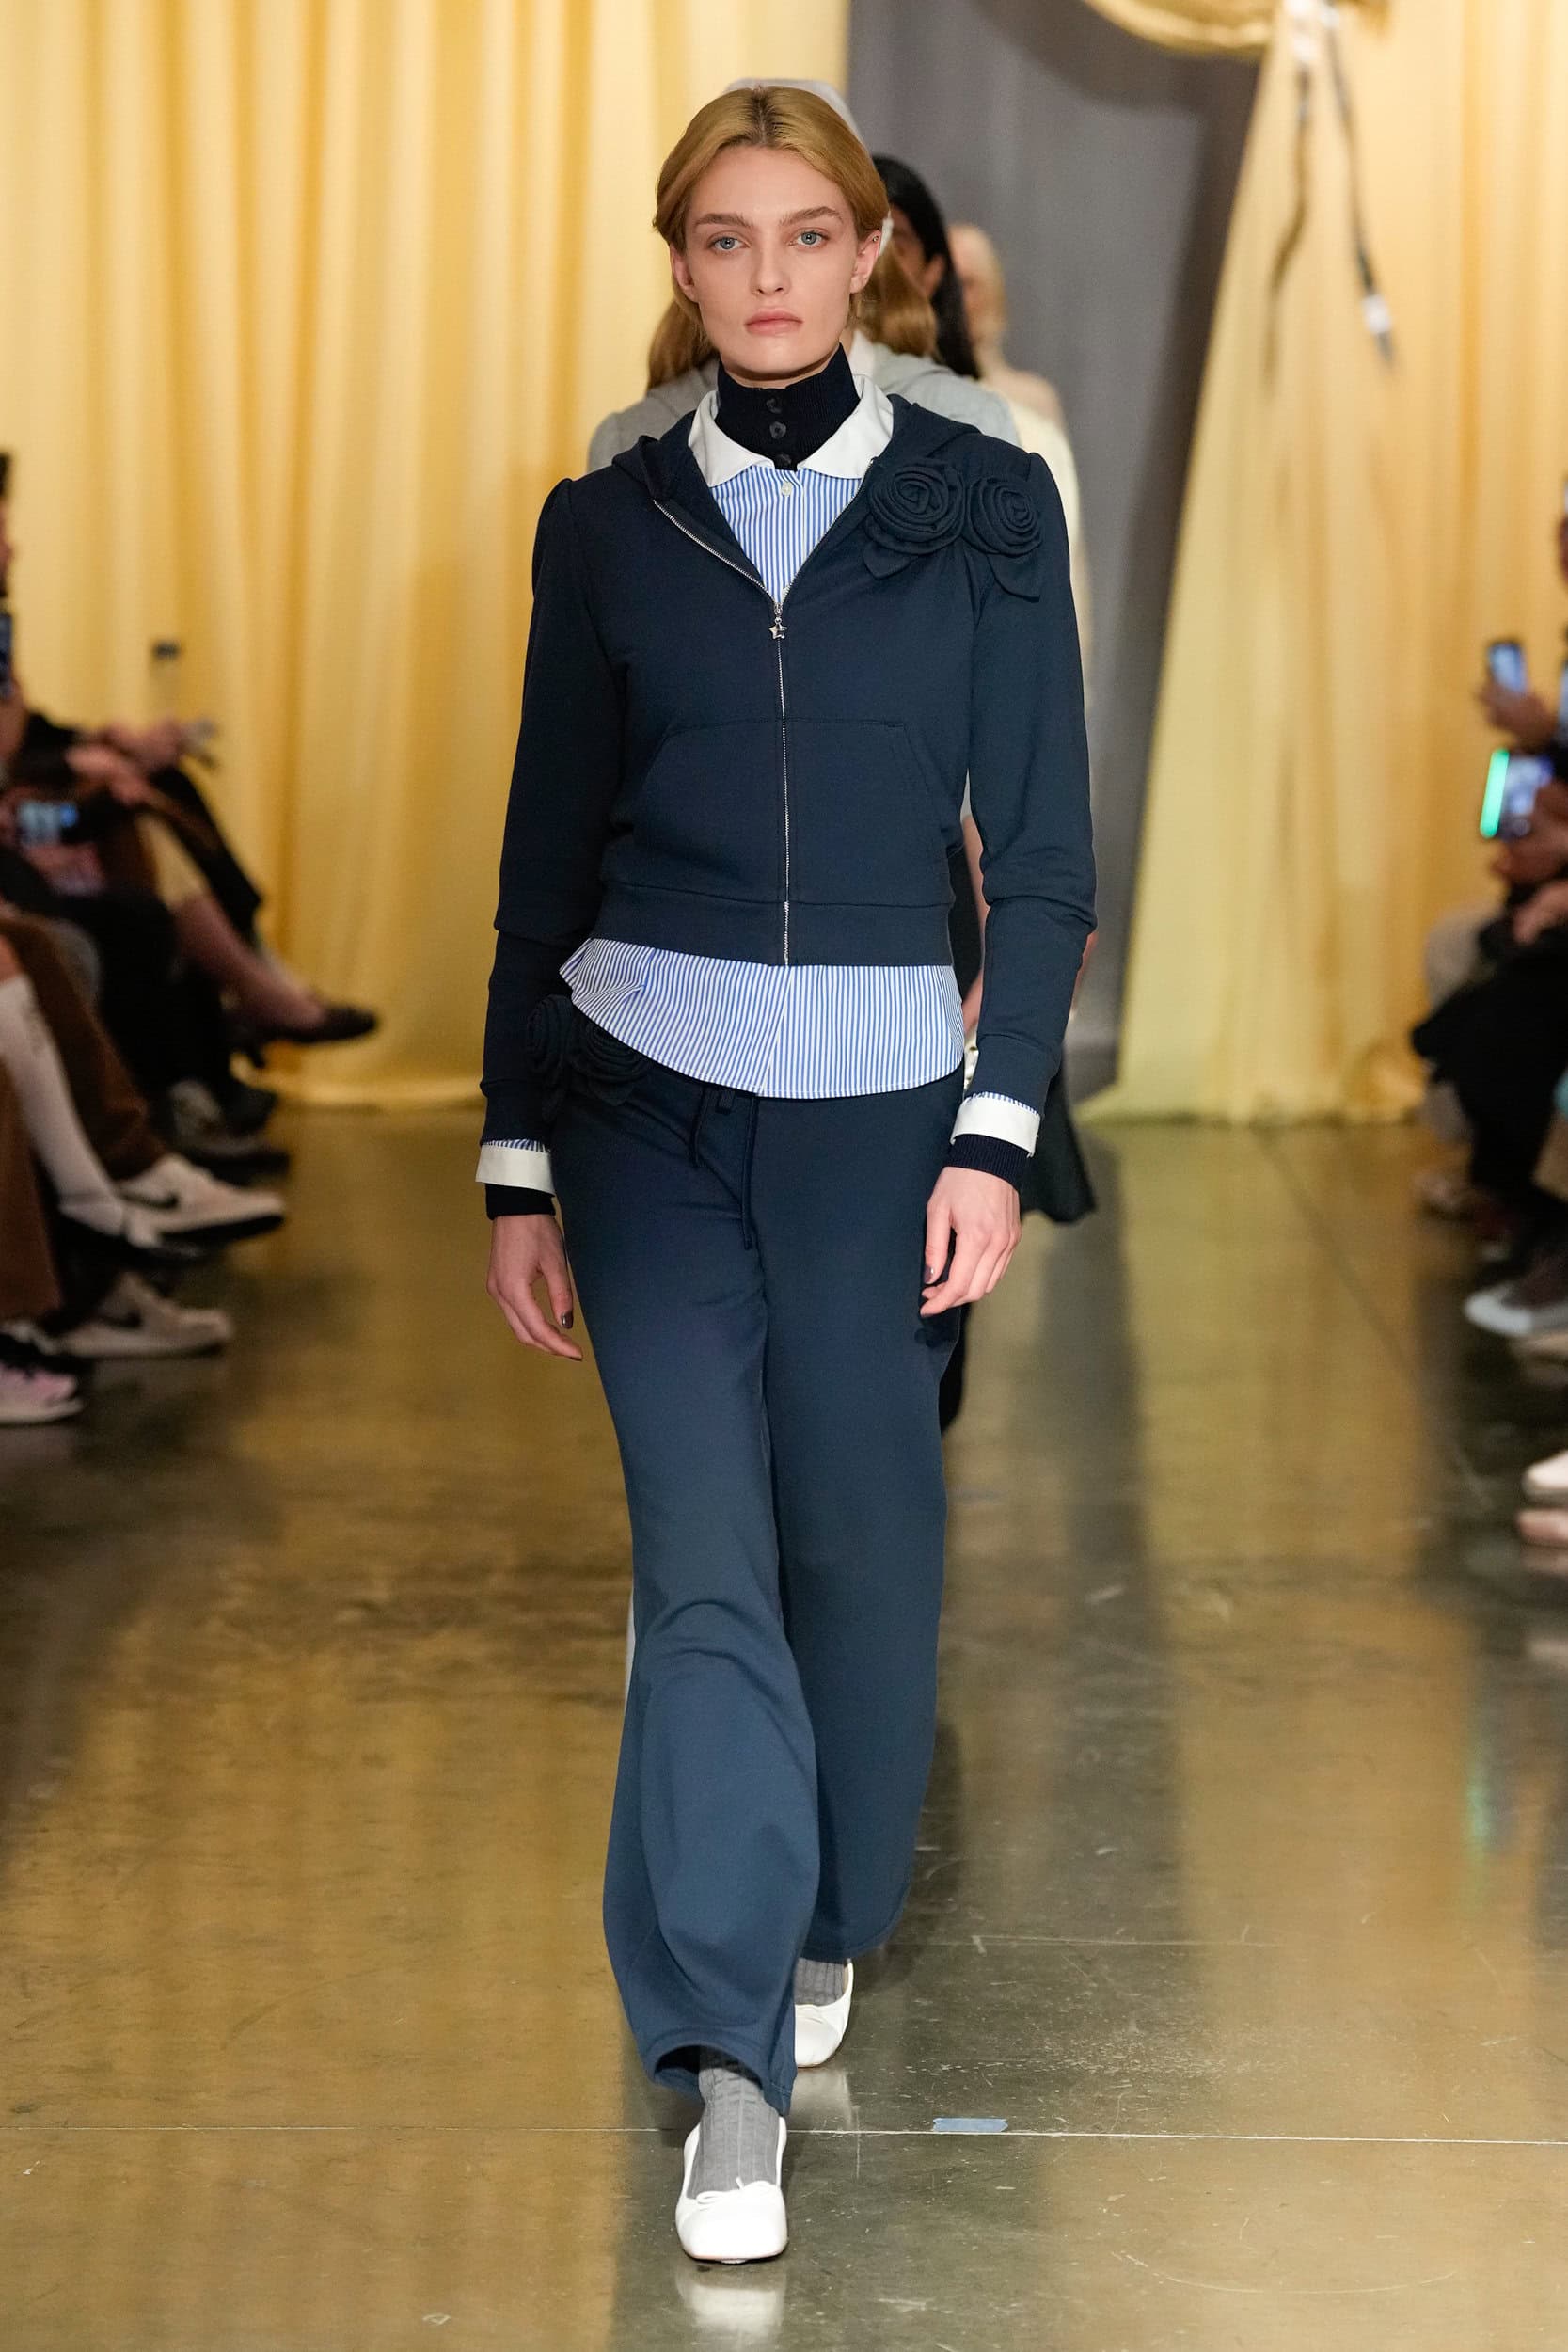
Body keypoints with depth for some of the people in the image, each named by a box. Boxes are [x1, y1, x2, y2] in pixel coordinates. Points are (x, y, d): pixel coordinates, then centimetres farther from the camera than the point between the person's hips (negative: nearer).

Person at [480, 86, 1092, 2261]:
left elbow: (1044, 854, 1)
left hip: (882, 1099, 0)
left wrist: (999, 1136, -7)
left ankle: (827, 1924, 31)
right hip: (648, 1093, 0)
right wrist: (520, 1166, 6)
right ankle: (733, 2072, -9)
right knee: (702, 1554, -8)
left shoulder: (983, 508, 1)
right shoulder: (611, 520, 5)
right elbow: (546, 854, 8)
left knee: (857, 1536, 6)